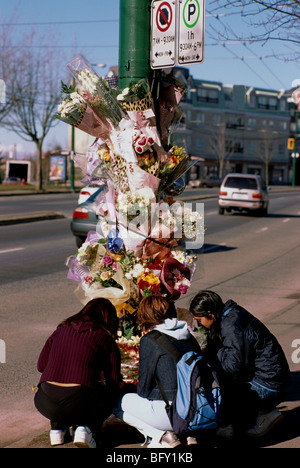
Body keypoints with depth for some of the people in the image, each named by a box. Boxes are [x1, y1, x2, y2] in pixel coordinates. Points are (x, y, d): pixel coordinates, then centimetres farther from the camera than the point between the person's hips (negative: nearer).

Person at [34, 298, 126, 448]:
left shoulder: (61, 330, 20)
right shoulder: (105, 338, 9)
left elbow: (41, 365, 24)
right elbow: (115, 383, 9)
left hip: (46, 404, 4)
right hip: (79, 404, -4)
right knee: (108, 396, 25)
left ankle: (57, 428, 16)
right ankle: (86, 428, 1)